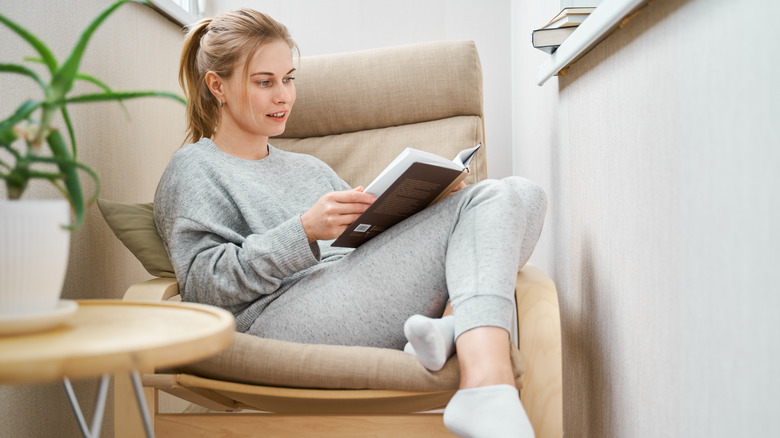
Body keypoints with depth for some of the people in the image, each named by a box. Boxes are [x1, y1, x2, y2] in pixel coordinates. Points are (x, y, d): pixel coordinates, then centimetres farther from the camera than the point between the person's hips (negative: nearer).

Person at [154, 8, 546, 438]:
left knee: (518, 195, -12)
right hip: (279, 318, -6)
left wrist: (425, 208, 5)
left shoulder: (310, 167, 34)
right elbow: (203, 283, -3)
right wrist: (304, 232, -16)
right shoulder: (192, 169, 13)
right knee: (475, 207, -19)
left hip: (357, 303, 7)